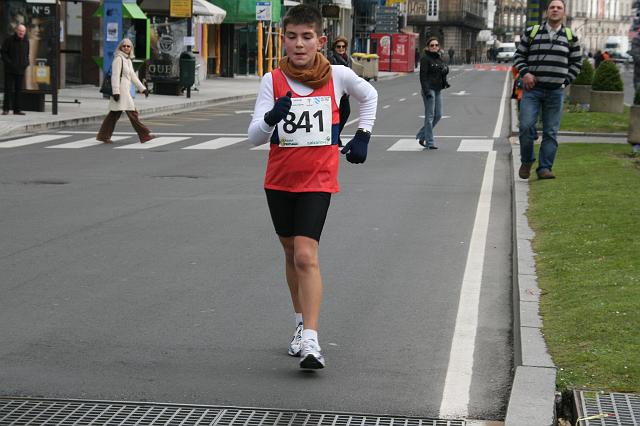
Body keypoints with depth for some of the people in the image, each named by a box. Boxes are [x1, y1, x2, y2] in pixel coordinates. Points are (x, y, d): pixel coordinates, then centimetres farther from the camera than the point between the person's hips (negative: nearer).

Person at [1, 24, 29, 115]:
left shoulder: (26, 42, 12)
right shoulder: (9, 40, -3)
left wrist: (26, 63, 2)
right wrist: (9, 63, -15)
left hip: (20, 70, 4)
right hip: (10, 70, -4)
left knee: (19, 90, 5)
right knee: (9, 89, -4)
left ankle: (17, 109, 9)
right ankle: (6, 109, 0)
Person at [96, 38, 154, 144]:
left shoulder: (128, 60, 18)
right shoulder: (118, 59, -10)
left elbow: (133, 77, 22)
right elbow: (115, 76, -16)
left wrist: (143, 88, 19)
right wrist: (116, 91, -22)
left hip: (126, 90, 10)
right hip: (121, 90, -10)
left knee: (114, 114, 10)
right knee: (132, 112, -6)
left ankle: (103, 136, 13)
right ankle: (144, 135, -4)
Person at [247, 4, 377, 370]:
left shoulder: (338, 75, -6)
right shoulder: (273, 81, -6)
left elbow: (369, 96, 17)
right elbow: (255, 137, -11)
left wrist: (363, 135, 9)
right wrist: (272, 117, -31)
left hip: (318, 180, -3)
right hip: (280, 181, 3)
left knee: (306, 256, -16)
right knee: (292, 254, 14)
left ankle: (311, 342, -22)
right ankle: (302, 325, 32)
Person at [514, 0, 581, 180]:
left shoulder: (570, 37, 7)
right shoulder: (531, 33, 3)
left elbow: (576, 62, 14)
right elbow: (519, 55, 9)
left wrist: (566, 81, 2)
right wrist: (524, 73, -7)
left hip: (555, 91, 1)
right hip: (532, 89, -1)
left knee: (551, 132, 1)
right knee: (526, 126, -12)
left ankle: (544, 168, 8)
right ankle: (527, 161, 10)